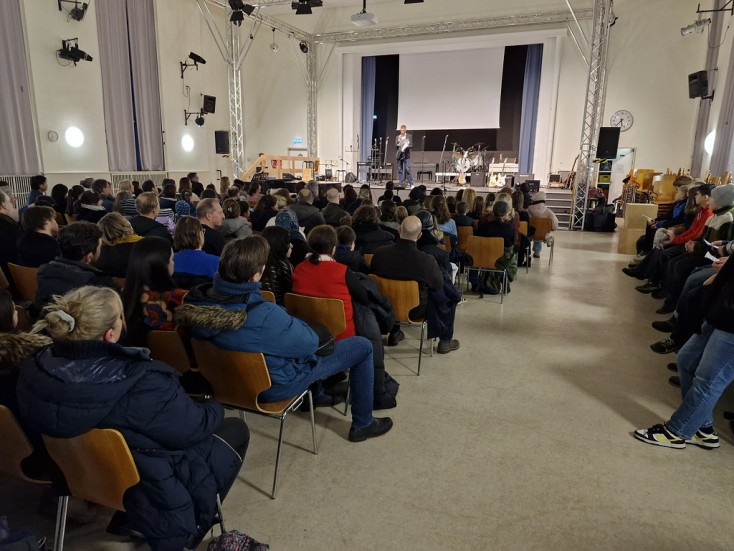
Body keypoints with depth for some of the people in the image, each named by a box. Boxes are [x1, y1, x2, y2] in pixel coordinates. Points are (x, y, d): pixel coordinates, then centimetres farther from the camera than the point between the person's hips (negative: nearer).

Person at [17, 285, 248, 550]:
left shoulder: (34, 371, -17)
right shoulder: (142, 385, -37)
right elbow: (196, 427, -22)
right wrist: (215, 408, 0)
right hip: (145, 486, -6)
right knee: (235, 429, 12)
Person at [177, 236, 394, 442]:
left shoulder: (196, 302, -19)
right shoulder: (264, 316, -40)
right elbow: (310, 343, -23)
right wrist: (291, 322, -4)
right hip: (275, 384, -7)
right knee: (362, 346, 4)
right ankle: (362, 424, 22)